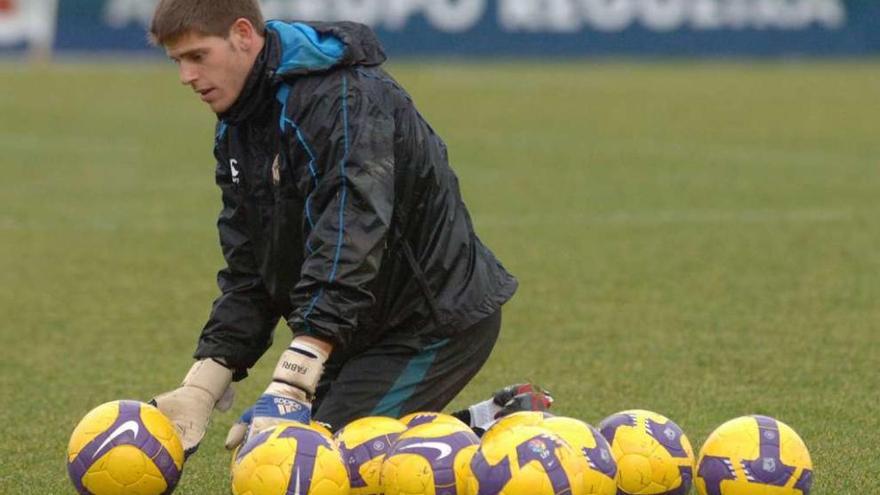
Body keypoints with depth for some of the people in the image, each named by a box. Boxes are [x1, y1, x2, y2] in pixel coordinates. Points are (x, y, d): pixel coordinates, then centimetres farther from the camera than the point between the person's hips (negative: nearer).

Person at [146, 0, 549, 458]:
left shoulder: (347, 98, -24)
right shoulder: (237, 132, 7)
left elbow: (349, 248, -34)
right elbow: (247, 274, 7)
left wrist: (289, 389, -42)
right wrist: (199, 390, -7)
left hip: (437, 320, -10)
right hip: (372, 324, 10)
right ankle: (501, 420, 14)